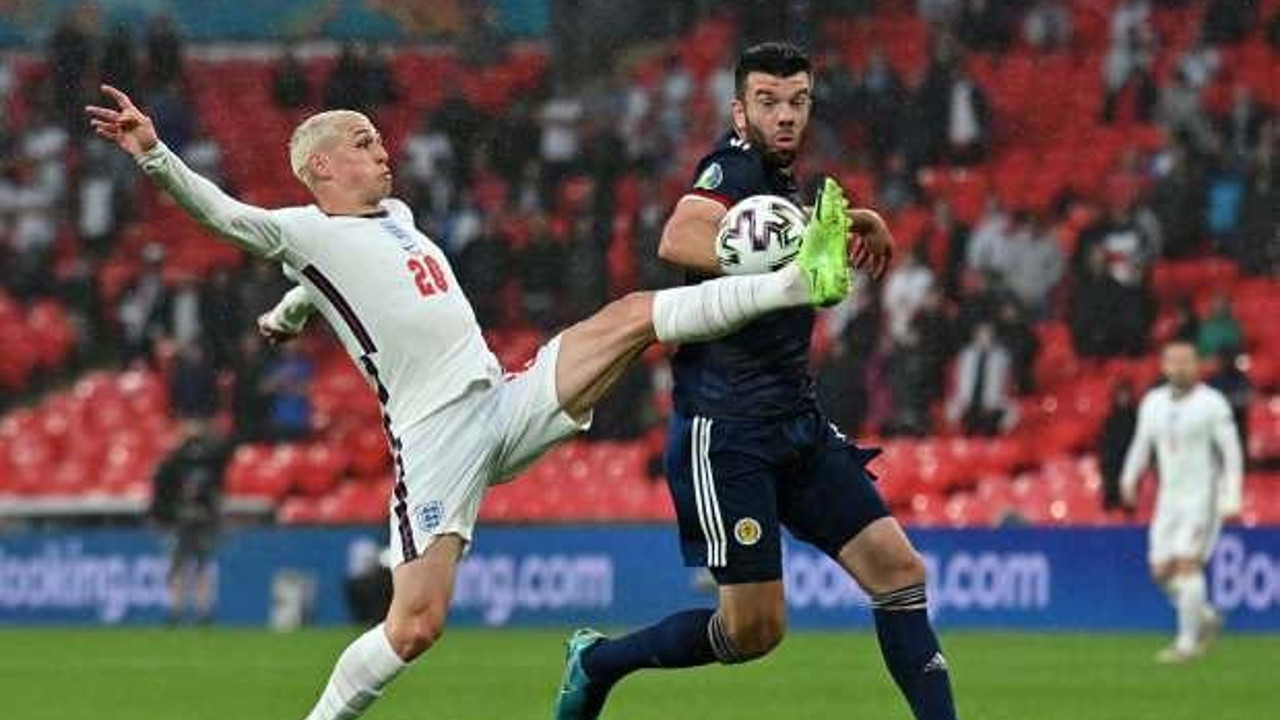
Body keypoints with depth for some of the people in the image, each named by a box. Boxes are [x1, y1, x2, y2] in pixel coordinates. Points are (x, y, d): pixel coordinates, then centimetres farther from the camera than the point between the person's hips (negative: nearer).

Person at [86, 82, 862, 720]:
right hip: (435, 434, -7)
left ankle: (804, 280, -9)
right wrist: (154, 155, -30)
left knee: (632, 315, -5)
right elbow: (220, 211, -15)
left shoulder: (396, 216, 22)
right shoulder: (306, 231, -1)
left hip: (506, 401, 7)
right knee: (416, 625, -14)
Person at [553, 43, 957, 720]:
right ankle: (598, 660, 16)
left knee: (899, 569, -2)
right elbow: (679, 239, -32)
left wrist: (847, 222, 21)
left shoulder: (779, 182, 15)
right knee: (754, 629, -5)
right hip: (726, 430, -9)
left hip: (797, 423, 9)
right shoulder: (734, 165, -11)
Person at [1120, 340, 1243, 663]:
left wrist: (1231, 499, -16)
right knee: (1162, 571, 1)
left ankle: (1188, 643, -8)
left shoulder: (1212, 404, -10)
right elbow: (1142, 442, 20)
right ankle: (1206, 619, 23)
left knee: (1187, 563, -14)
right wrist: (1129, 477, 8)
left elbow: (1232, 452, -9)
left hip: (1204, 498, -6)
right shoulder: (1153, 403, 5)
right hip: (1170, 499, 6)